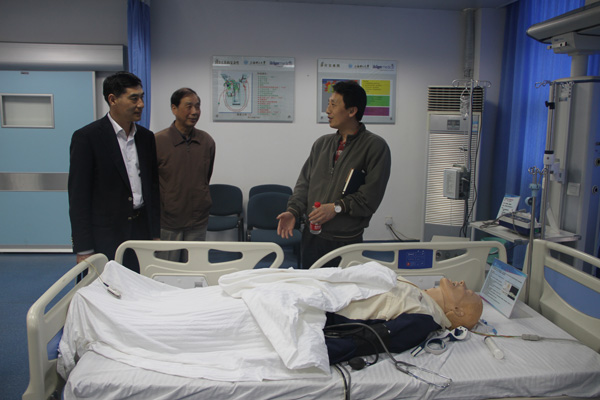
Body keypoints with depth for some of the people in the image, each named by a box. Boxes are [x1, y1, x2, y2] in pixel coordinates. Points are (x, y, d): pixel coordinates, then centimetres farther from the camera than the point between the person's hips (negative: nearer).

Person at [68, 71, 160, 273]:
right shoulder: (86, 137, -8)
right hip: (105, 238, -4)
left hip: (141, 232, 5)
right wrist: (83, 250, -10)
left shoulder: (146, 137, 9)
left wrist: (156, 234, 10)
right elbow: (78, 197, -8)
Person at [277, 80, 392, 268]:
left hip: (347, 241, -5)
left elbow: (371, 196, -11)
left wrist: (337, 207, -16)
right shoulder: (322, 143, 13)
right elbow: (305, 181, 12)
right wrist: (293, 211, -2)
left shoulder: (375, 146, -5)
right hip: (312, 236, 5)